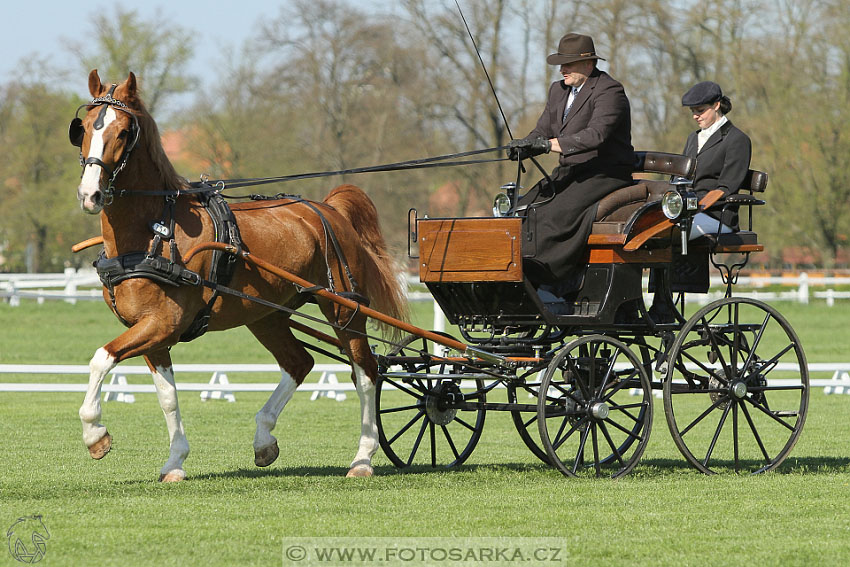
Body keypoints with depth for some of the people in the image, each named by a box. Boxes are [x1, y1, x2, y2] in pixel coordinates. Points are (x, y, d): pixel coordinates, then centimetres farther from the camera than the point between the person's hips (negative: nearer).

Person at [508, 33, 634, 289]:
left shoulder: (609, 92, -13)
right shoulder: (559, 90, 15)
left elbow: (596, 135, -27)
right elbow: (542, 131, 13)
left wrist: (548, 144, -33)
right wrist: (524, 146, -12)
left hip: (605, 174, -8)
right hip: (569, 172, 8)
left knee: (557, 213, -29)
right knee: (524, 209, -12)